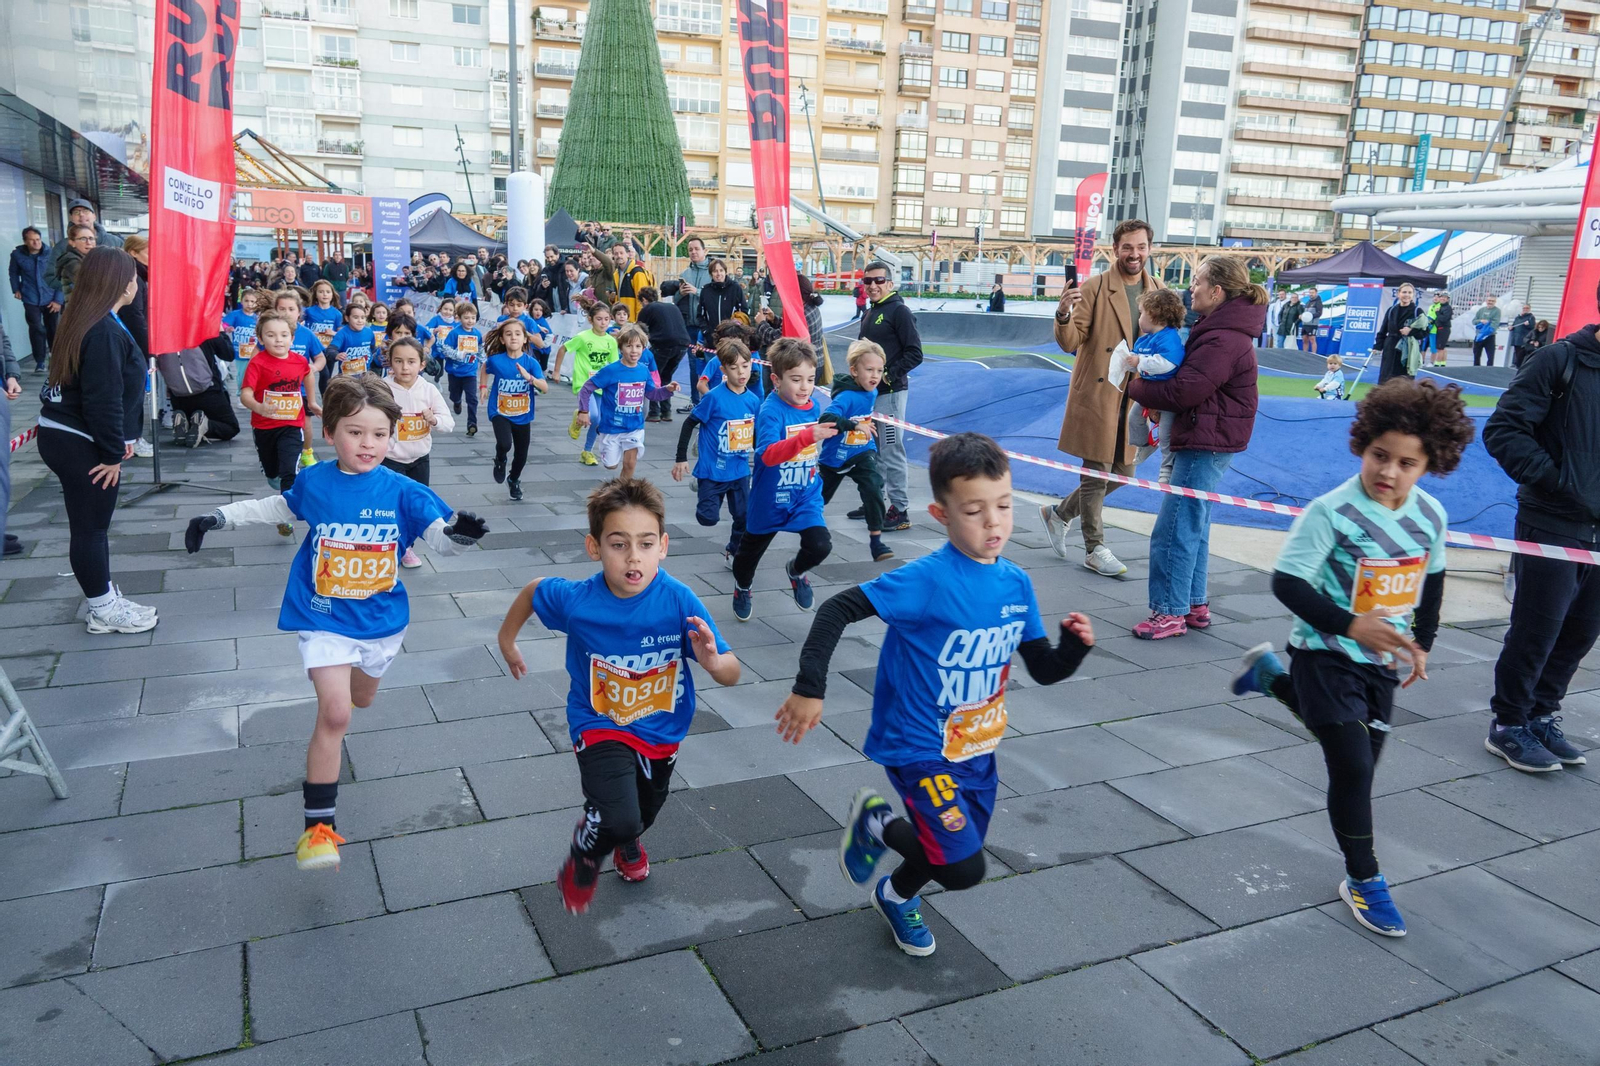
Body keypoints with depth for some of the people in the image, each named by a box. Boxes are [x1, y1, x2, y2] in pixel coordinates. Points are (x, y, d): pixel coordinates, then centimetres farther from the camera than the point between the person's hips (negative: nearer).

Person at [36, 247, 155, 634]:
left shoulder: (84, 320, 10)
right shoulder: (105, 331, -21)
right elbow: (103, 400, -23)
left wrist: (119, 438, 17)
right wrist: (113, 453, -17)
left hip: (63, 435, 10)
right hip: (79, 443, -10)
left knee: (90, 524, 17)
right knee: (90, 526, 1)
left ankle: (106, 598, 29)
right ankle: (104, 611, 13)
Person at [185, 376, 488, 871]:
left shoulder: (402, 491, -13)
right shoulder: (314, 482, -8)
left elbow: (440, 535, -22)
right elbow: (279, 507, 14)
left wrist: (458, 531, -44)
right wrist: (220, 518, 15)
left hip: (381, 619, 2)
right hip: (324, 619, -2)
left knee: (360, 699, 25)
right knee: (334, 714, -15)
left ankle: (329, 731, 64)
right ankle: (319, 824, -6)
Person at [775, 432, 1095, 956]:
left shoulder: (1017, 583, -4)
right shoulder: (928, 580, -25)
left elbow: (1045, 670, 4)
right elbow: (838, 609, -24)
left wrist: (1075, 645, -16)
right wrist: (809, 688, -28)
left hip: (978, 750, 7)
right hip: (921, 750, -7)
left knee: (957, 855, 22)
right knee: (964, 869, -14)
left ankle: (897, 895, 55)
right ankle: (876, 823, 15)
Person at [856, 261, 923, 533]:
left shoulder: (899, 311, -10)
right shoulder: (869, 313, 16)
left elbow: (915, 354, -15)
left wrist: (888, 375, -18)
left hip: (890, 392, -9)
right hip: (869, 390, 9)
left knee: (891, 451, -7)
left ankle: (900, 510, -1)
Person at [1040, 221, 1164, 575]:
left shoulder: (1158, 290, 7)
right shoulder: (1095, 288, -8)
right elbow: (1070, 342, -12)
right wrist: (1063, 315, -33)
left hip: (1133, 396, 6)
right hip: (1097, 394, -6)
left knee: (1123, 473, 12)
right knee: (1097, 474, 1)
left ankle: (1060, 513, 32)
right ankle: (1095, 549, 15)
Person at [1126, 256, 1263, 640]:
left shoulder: (1223, 340, -20)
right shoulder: (1218, 329, 15)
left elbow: (1183, 391, -23)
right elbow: (1190, 379, 15)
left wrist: (1136, 387, -7)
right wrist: (1148, 378, -2)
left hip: (1206, 445, -11)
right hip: (1205, 441, 11)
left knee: (1175, 528, -7)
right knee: (1194, 525, 17)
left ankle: (1170, 612, 0)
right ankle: (1194, 604, 26)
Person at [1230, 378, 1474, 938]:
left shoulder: (1431, 515, -3)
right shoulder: (1331, 512, -21)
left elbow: (1431, 580, 14)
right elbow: (1286, 583, -21)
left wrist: (1421, 643, 16)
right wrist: (1350, 625, -29)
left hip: (1383, 660, 6)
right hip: (1327, 655, -6)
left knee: (1362, 757, 21)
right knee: (1353, 768, -6)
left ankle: (1271, 676, 38)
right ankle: (1363, 880, 14)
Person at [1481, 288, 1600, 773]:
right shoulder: (1558, 360, -11)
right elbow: (1503, 430, -15)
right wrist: (1556, 483, -17)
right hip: (1552, 527, -7)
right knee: (1537, 631, 2)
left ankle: (1541, 717, 30)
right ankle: (1509, 726, 18)